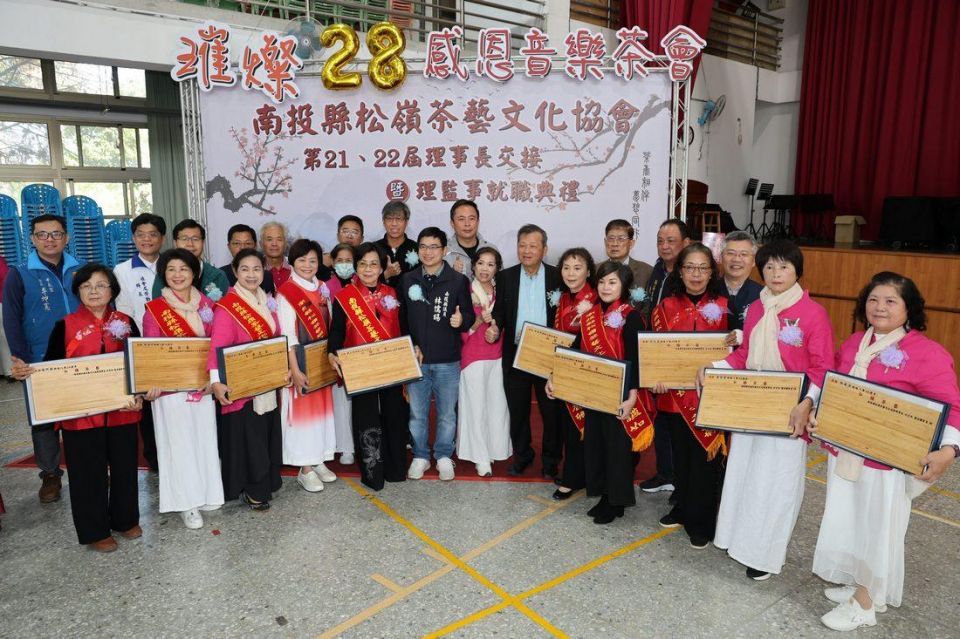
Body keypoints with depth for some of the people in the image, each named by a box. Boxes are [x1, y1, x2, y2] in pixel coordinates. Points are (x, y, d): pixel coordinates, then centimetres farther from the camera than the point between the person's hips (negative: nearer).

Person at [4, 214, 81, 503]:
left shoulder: (80, 271, 7)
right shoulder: (19, 275, 1)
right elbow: (11, 322, -2)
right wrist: (20, 360, -9)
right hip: (40, 364, -1)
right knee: (44, 419, 7)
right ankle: (50, 475, 21)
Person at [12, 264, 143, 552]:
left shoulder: (126, 323, 3)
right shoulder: (65, 326, -2)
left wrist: (138, 395, -8)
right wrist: (26, 371, -21)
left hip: (122, 411, 2)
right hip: (81, 414, -2)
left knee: (124, 466, 13)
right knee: (88, 471, 7)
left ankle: (125, 519, 33)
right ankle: (95, 531, 23)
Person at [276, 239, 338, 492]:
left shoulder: (322, 288, 7)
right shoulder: (286, 292, -11)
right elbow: (287, 335, -16)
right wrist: (295, 370, -20)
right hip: (300, 363, -6)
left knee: (322, 407, 13)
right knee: (302, 410, 1)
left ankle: (318, 460, 26)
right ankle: (305, 469, 12)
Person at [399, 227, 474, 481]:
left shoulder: (459, 281, -3)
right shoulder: (407, 280, 4)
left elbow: (470, 316, -1)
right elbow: (401, 319, 9)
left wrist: (462, 320, -23)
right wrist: (410, 346, 0)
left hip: (447, 360, -1)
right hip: (416, 358, 2)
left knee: (447, 413, 10)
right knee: (417, 412, 11)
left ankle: (443, 456, 27)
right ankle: (420, 456, 28)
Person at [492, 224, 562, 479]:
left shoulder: (558, 277, -2)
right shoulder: (506, 277, 4)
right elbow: (499, 311, 5)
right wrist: (495, 327, -16)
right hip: (515, 355, 2)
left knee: (551, 410, 8)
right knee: (517, 410, 14)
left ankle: (550, 459, 26)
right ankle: (522, 455, 32)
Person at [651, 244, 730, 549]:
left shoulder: (723, 307, -2)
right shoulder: (666, 307, 4)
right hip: (675, 395, 2)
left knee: (706, 459, 5)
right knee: (680, 454, 15)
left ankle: (702, 522, 21)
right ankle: (683, 507, 36)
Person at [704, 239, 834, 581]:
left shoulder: (813, 312, -11)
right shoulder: (754, 309, 5)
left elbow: (822, 367, -12)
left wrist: (807, 403, -24)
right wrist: (714, 369, -2)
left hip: (788, 411, -5)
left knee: (776, 480, 3)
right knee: (743, 470, 15)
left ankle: (766, 553, 18)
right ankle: (740, 536, 33)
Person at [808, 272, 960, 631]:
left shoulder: (927, 353, -13)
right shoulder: (854, 343, 7)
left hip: (887, 462, -6)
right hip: (843, 453, 6)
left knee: (875, 528, 8)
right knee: (847, 522, 18)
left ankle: (865, 603, 25)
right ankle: (859, 583, 39)